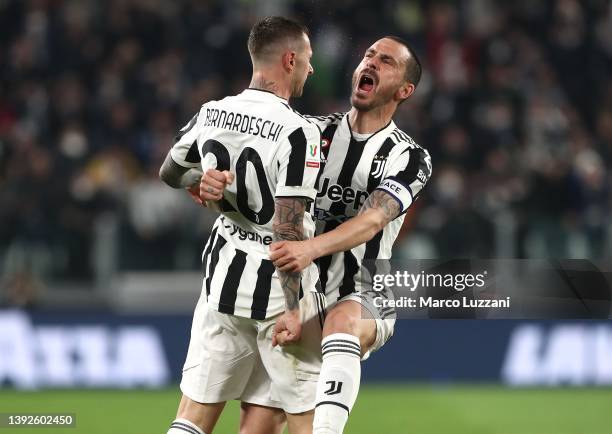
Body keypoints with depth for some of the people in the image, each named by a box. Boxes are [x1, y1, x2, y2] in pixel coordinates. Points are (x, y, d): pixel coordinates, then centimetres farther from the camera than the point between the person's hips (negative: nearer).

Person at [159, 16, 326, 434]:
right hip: (279, 285, -6)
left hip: (225, 273, 6)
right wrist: (292, 308, -18)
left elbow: (171, 172, 20)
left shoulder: (211, 114, 2)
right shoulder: (296, 132, -18)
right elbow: (288, 227, -21)